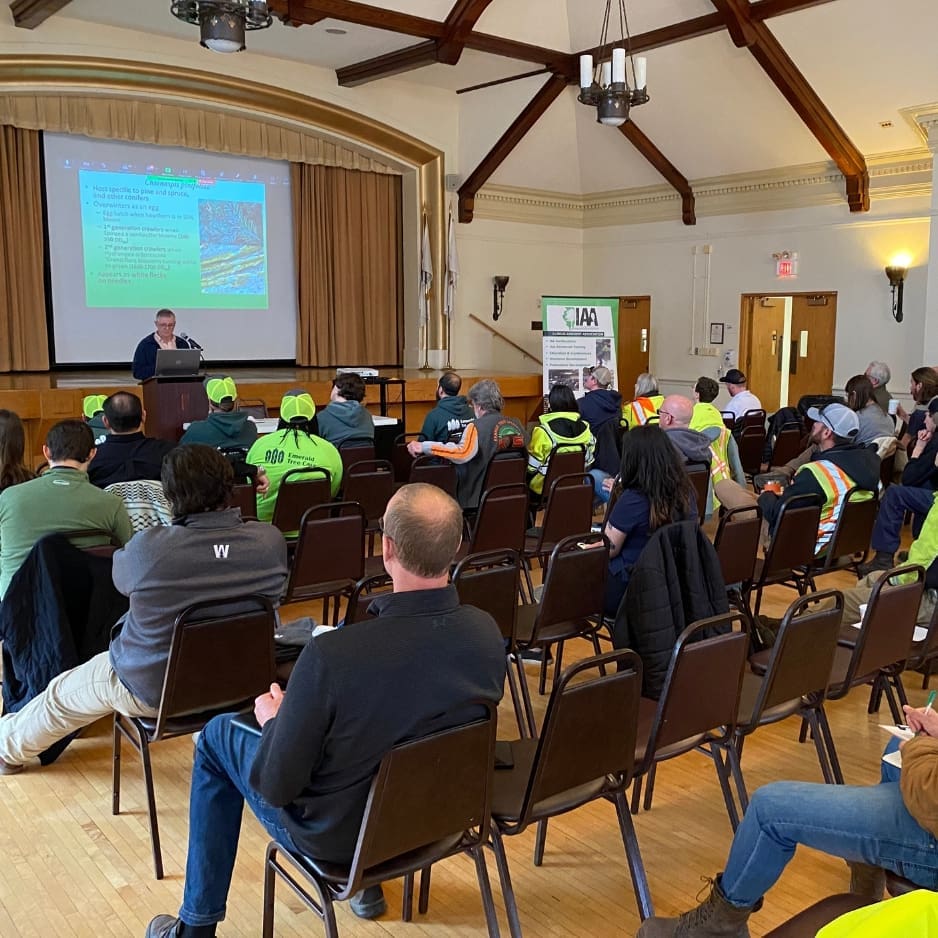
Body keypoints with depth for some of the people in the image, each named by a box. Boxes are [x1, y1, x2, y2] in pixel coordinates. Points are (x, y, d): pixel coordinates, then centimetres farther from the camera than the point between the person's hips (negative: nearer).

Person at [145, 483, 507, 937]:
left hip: (338, 831, -5)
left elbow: (274, 786, -22)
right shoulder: (487, 631, -18)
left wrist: (273, 719, -2)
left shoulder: (332, 655, -34)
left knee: (218, 735, 18)